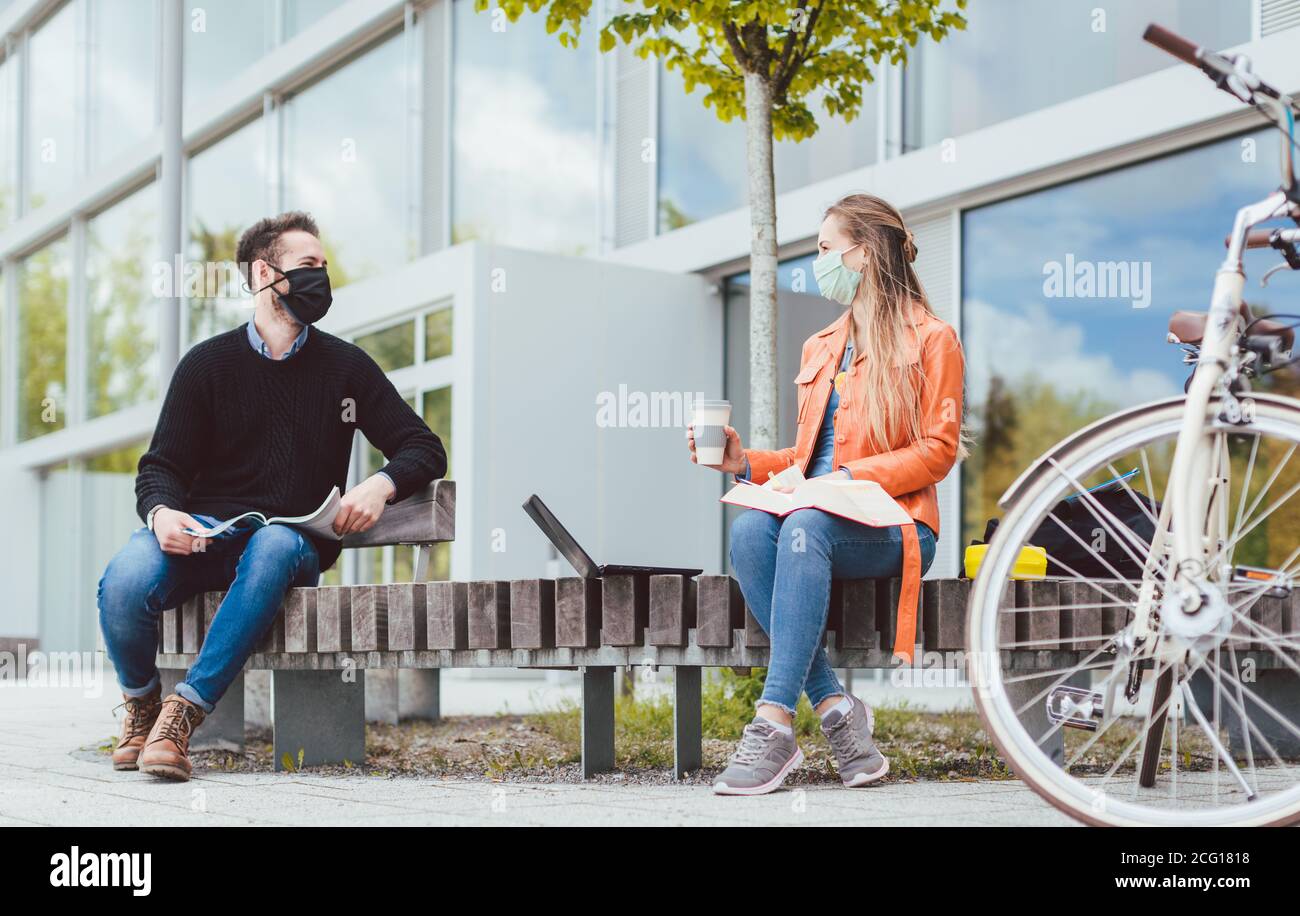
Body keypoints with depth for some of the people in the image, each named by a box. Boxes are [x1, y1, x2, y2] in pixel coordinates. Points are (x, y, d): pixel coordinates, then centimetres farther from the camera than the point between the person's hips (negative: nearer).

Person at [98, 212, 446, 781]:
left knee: (273, 547, -38)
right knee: (123, 583, -31)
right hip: (206, 534, 0)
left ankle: (184, 711, -34)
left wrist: (380, 485, -12)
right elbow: (162, 466, 6)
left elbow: (424, 449, 10)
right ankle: (141, 705, 2)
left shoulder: (345, 366, 11)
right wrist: (162, 512, -19)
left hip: (295, 539, 0)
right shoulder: (208, 364, 9)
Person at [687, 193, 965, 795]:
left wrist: (852, 476, -17)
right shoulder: (820, 347, 26)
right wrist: (745, 462, 6)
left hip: (893, 525, -5)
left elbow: (937, 451, -5)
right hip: (818, 513, 5)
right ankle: (835, 709, -32)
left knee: (805, 526, -38)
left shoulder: (931, 340, 5)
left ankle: (774, 725, -43)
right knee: (750, 530, -30)